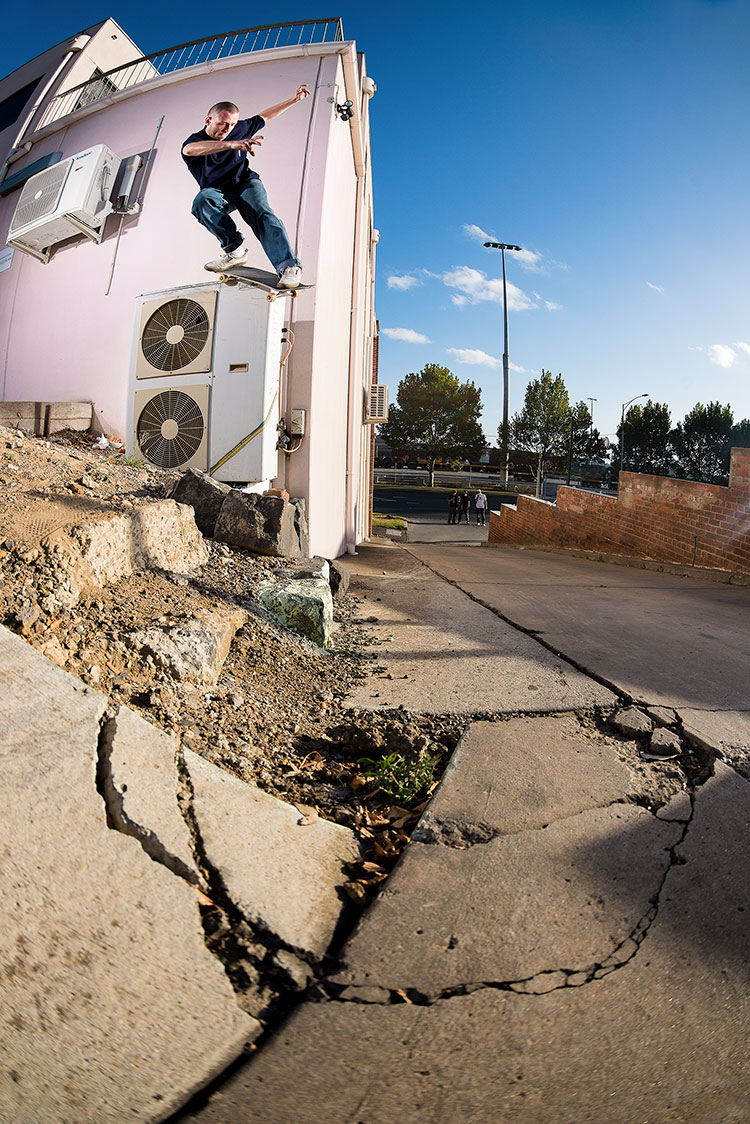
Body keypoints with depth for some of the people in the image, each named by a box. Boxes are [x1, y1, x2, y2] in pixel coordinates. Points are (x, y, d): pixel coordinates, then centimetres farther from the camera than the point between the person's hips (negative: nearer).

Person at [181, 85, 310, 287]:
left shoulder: (239, 130, 3)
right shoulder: (195, 140, -11)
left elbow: (264, 117, 19)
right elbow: (189, 149, -37)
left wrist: (294, 100, 25)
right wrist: (231, 144, -50)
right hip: (217, 191, -1)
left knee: (261, 214, -31)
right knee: (202, 201, -35)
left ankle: (289, 266, -50)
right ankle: (235, 249, -27)